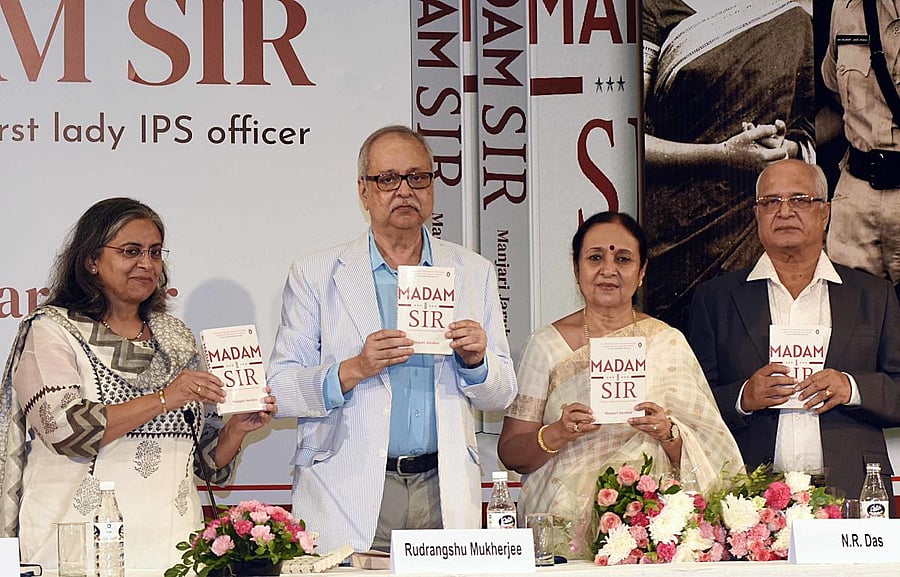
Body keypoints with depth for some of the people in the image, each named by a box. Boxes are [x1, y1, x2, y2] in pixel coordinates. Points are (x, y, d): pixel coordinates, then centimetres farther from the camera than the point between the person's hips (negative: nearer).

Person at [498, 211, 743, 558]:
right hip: (566, 526, 0)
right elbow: (510, 453, 4)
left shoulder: (668, 343, 10)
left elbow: (707, 452, 7)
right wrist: (559, 433, -13)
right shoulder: (547, 344, 7)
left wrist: (668, 432, -11)